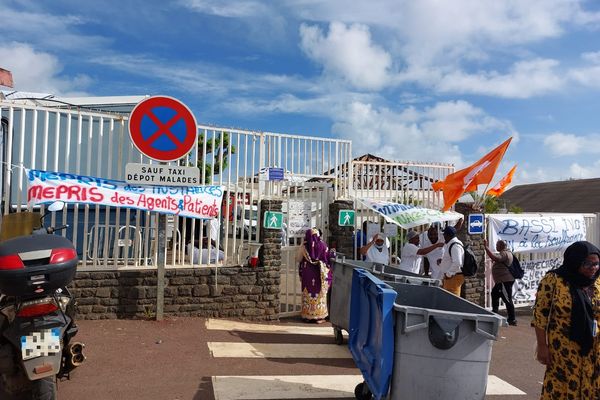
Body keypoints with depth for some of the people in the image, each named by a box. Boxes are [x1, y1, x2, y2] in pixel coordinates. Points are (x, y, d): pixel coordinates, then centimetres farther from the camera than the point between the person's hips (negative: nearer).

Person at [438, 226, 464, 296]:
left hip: (453, 278, -10)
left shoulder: (455, 246, -18)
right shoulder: (450, 245, 16)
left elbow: (457, 263, -27)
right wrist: (442, 261, 12)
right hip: (449, 277, 10)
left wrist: (448, 274, -20)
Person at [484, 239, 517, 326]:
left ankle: (512, 320, -4)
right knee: (494, 294, 24)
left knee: (507, 299, -8)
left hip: (505, 281, -12)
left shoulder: (504, 254, -18)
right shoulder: (505, 253, 16)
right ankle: (495, 313, 36)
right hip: (502, 281, 12)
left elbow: (494, 258, -37)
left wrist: (486, 247, -37)